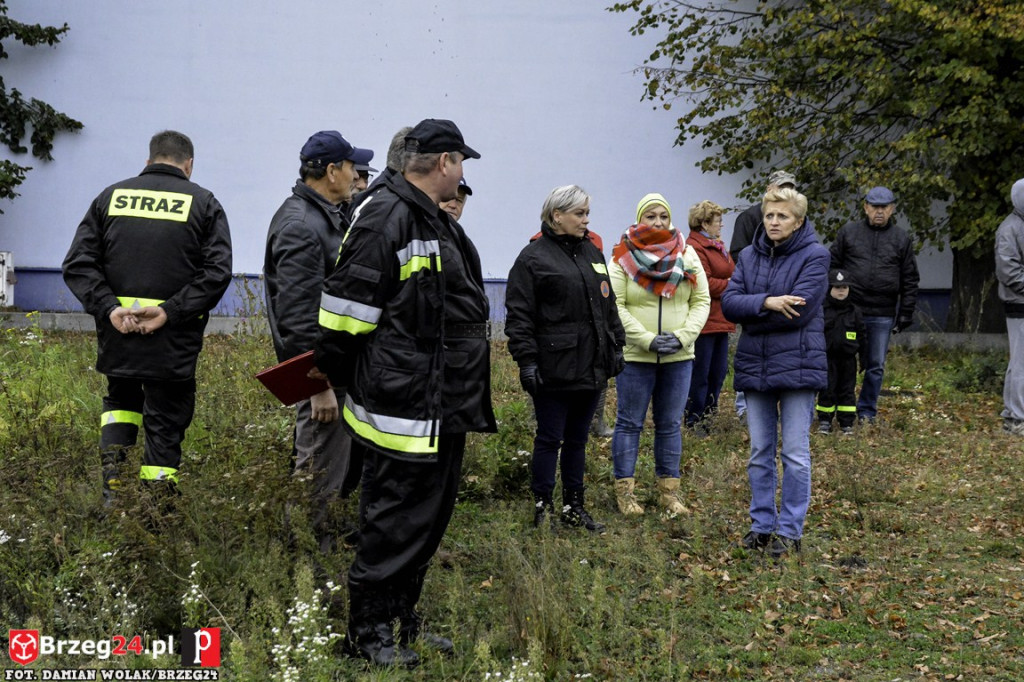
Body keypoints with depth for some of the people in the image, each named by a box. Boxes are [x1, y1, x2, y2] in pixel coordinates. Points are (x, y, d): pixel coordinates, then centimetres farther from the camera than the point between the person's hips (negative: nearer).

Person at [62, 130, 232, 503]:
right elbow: (217, 272, -11)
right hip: (174, 340, -2)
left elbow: (77, 265, -1)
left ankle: (112, 471, 6)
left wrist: (109, 308, -10)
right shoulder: (203, 203, 2)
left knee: (121, 399, 26)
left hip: (116, 331, 2)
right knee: (166, 421, 7)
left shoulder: (110, 197, 8)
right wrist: (169, 311, -16)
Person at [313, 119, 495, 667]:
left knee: (429, 519, 17)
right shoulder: (386, 217, -17)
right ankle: (366, 632, 9)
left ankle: (403, 618, 28)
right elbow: (345, 305, -16)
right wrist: (333, 378, -8)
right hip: (403, 407, -10)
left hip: (444, 408, 10)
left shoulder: (437, 223, 16)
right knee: (393, 523, -2)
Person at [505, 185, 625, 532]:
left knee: (577, 439, 14)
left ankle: (574, 508, 22)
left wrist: (616, 346, 16)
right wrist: (527, 360, -15)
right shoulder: (534, 257, -7)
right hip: (554, 369, -6)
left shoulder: (592, 253, 14)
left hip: (592, 368, 7)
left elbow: (608, 304, 21)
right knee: (550, 439, 1)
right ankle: (542, 508, 11)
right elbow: (519, 316, -11)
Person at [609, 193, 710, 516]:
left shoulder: (688, 256, 6)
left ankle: (669, 491, 17)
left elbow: (701, 301, 6)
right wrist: (648, 340, -17)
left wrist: (682, 337, -9)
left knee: (670, 425, 9)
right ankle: (624, 491, 10)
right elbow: (615, 305, -10)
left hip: (679, 357, 3)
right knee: (630, 423, 3)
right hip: (635, 356, -3)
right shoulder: (623, 257, -4)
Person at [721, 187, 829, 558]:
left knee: (795, 454, 0)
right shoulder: (749, 256, 9)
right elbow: (728, 301, -3)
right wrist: (767, 303, -20)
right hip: (755, 365, 5)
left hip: (797, 364, -5)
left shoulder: (814, 256, -6)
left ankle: (790, 530, 8)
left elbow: (799, 310, -17)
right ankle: (762, 524, 21)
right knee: (759, 452, 11)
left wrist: (751, 313, -8)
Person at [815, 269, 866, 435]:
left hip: (848, 358, 2)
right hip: (827, 358, -2)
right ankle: (824, 421, 12)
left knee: (847, 390, 6)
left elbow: (861, 336, 10)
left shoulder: (854, 312, 5)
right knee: (827, 389, 3)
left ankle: (847, 423, 12)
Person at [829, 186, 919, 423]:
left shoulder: (902, 239, 8)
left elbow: (910, 279, 10)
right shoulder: (848, 232, 5)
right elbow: (832, 265, 8)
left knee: (876, 366, 6)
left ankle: (867, 411, 17)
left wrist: (906, 313, 4)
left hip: (883, 315, 1)